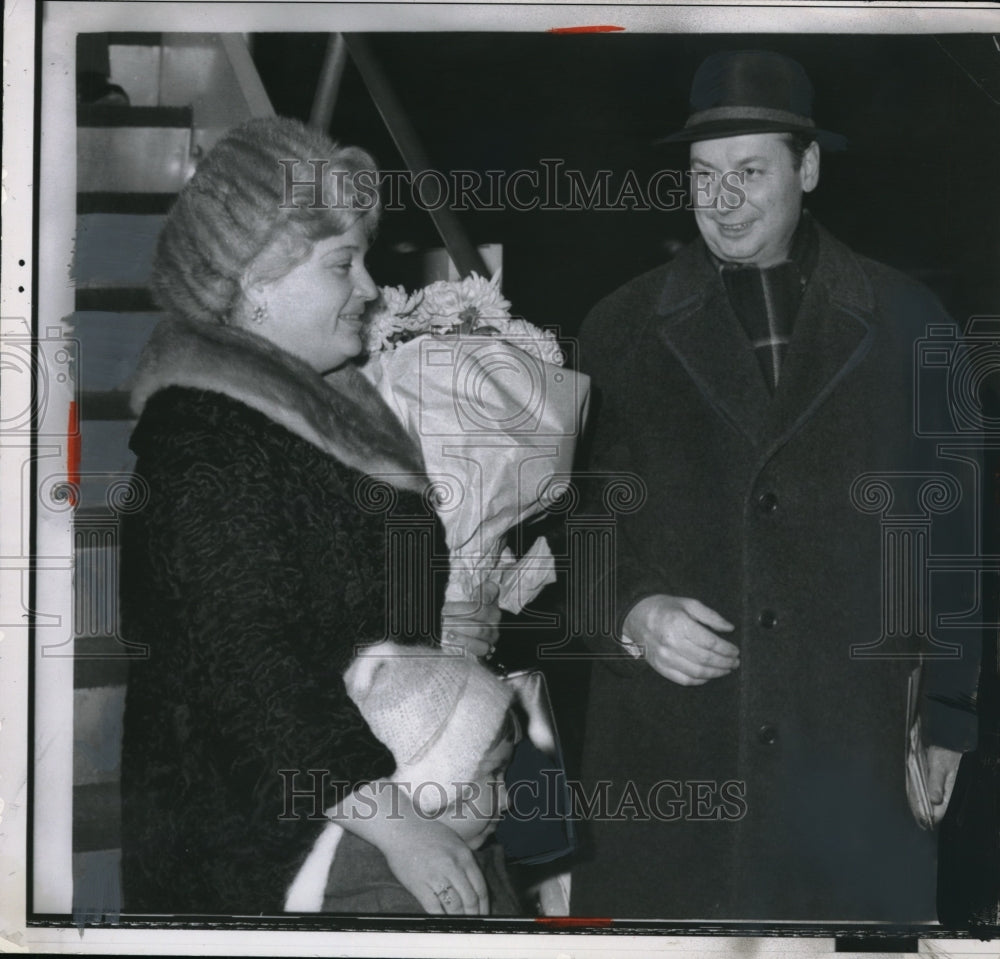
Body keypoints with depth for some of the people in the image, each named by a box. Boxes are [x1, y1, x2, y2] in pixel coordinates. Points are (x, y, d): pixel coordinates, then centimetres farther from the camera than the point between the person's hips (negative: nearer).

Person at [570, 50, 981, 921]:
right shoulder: (622, 330, 7)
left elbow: (948, 530, 8)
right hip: (666, 757, 0)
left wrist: (947, 716, 6)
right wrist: (629, 614, -9)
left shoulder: (903, 324, 6)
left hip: (852, 750, 0)